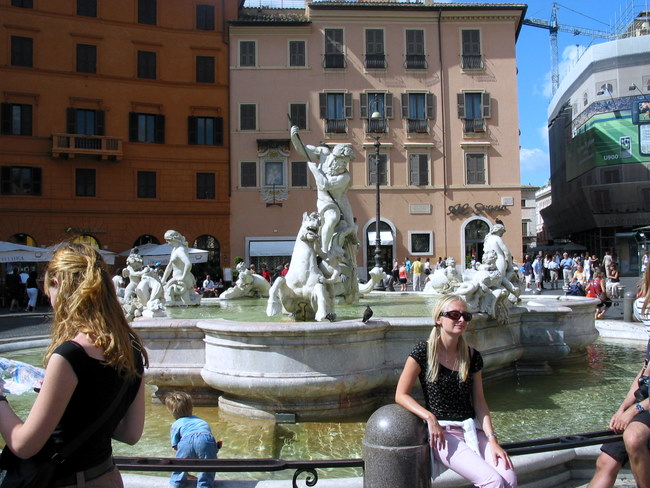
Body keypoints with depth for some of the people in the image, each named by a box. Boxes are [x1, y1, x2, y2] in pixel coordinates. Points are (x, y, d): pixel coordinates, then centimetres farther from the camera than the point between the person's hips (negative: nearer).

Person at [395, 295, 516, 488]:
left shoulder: (472, 356, 6)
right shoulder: (424, 352, -8)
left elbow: (479, 401, 6)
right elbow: (401, 395, -7)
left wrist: (492, 439, -6)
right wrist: (430, 417, -21)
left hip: (472, 429, 5)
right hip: (442, 431, -5)